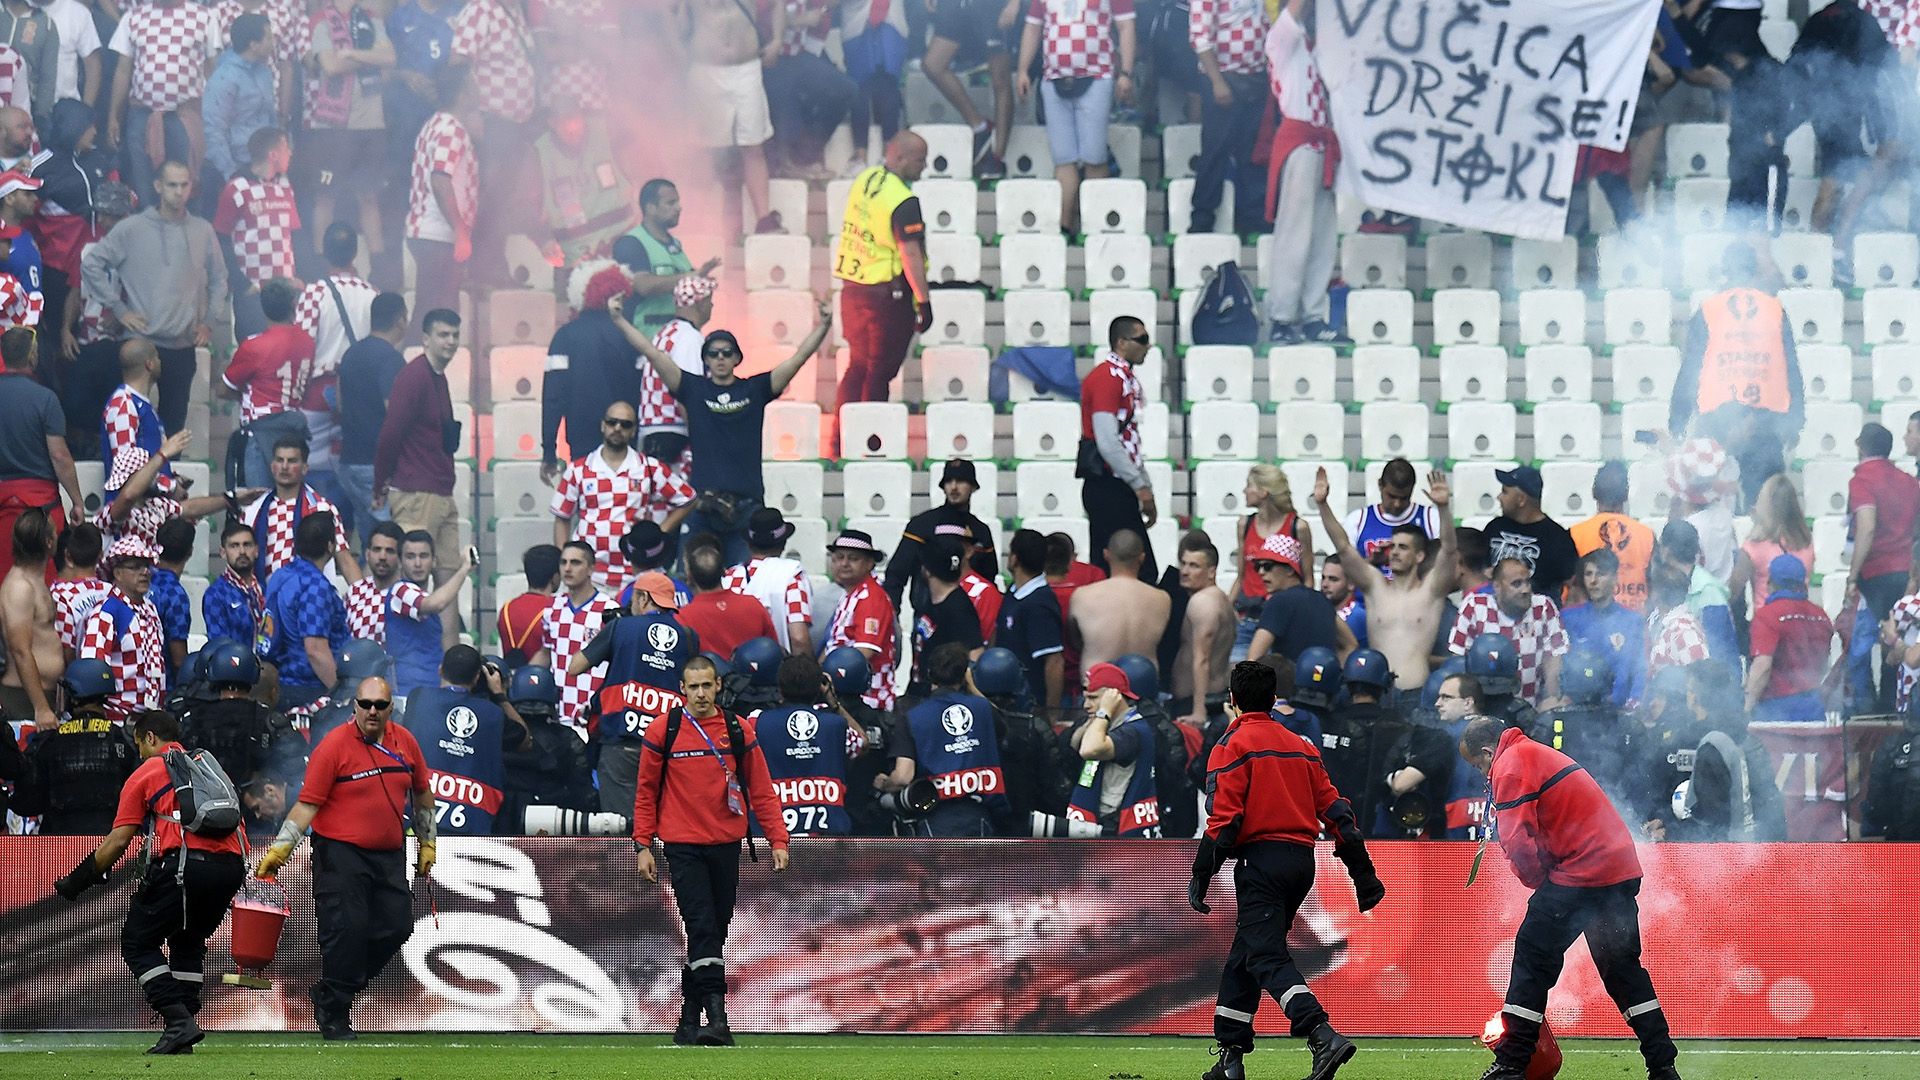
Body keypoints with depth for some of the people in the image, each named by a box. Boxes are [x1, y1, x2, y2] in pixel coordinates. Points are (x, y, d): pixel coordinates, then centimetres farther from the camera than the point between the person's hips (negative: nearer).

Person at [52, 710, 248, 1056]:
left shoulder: (146, 772, 11)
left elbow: (118, 841, 6)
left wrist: (79, 880, 15)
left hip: (183, 864, -6)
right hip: (231, 866, 6)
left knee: (137, 943, 6)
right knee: (188, 941, 25)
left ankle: (180, 1020, -11)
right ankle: (182, 1030, 14)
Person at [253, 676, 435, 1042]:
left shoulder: (405, 741, 7)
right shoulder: (334, 745, -10)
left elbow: (421, 792, 21)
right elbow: (308, 803, -11)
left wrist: (428, 841, 24)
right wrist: (281, 847, -19)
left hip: (390, 854, 6)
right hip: (341, 852, -6)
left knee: (396, 927, 3)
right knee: (346, 929, -11)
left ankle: (328, 992, 19)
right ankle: (333, 1015, 3)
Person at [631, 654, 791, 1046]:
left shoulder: (738, 731, 4)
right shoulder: (662, 731, -1)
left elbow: (762, 790, 6)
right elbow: (646, 791, 5)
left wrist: (778, 840, -2)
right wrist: (643, 845, 0)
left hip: (726, 847, 3)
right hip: (683, 847, -3)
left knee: (715, 932, 9)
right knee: (702, 928, -14)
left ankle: (690, 1017, 19)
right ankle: (716, 1016, -21)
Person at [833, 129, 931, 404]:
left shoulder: (864, 180, 6)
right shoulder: (903, 201, -19)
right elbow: (910, 254, -22)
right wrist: (924, 302, -18)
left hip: (852, 287, 8)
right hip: (887, 296, -8)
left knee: (857, 366, 16)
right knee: (879, 372, 2)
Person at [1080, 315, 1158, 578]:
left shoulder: (1127, 378, 18)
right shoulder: (1106, 377, -13)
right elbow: (1107, 442, -20)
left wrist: (1145, 489, 19)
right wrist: (1141, 486, -17)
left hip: (1121, 490, 10)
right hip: (1106, 488, -10)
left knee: (1145, 572, 7)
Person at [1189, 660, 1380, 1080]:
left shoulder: (1233, 745, -2)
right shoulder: (1300, 746, 18)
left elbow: (1223, 817, -12)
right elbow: (1334, 808, 14)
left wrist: (1201, 875, -11)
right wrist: (1363, 871, 15)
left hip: (1261, 859, -7)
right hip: (1302, 861, 7)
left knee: (1266, 957, -13)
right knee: (1245, 954, 16)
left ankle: (1324, 1037, -33)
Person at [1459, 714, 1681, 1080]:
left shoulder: (1510, 764, -6)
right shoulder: (1540, 753, 24)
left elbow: (1517, 838, -15)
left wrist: (1538, 880, 0)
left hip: (1581, 870, -9)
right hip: (1621, 867, 9)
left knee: (1533, 958, -1)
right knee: (1621, 965, 16)